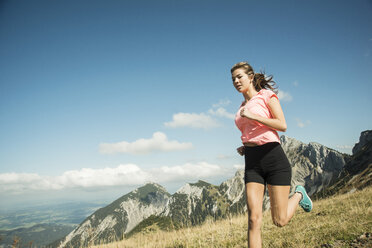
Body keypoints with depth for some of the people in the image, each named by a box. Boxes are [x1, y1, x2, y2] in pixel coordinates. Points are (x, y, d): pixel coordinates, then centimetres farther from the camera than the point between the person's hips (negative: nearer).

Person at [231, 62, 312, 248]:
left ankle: (298, 195, 30)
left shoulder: (266, 95, 2)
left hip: (273, 157, -5)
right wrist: (244, 148, 9)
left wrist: (252, 115, -14)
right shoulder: (242, 108, 19)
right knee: (254, 219, -7)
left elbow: (282, 125, -10)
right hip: (252, 163, 5)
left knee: (280, 221, 1)